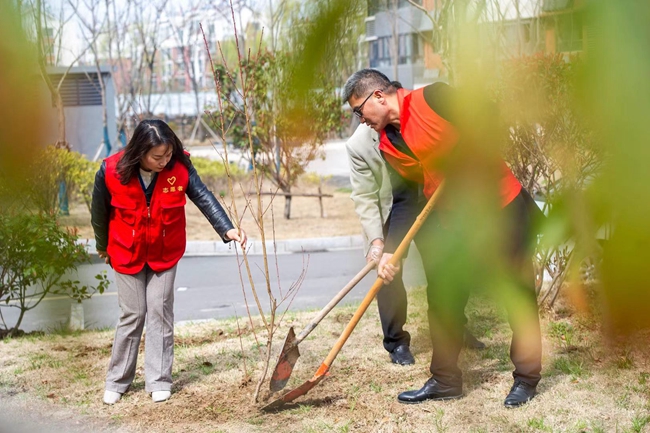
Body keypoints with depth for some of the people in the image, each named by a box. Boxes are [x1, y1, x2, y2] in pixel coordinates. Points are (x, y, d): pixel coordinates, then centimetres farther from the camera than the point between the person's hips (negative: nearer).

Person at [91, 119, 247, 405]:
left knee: (160, 311, 2)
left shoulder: (179, 167, -21)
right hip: (127, 253, -1)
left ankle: (159, 381, 12)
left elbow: (203, 197, -25)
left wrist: (227, 229, -39)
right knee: (133, 314, 4)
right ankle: (117, 381, 19)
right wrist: (103, 247, 7)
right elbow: (100, 212, -7)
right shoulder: (111, 172, -23)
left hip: (165, 253, 1)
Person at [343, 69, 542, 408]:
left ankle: (526, 378, 13)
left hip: (504, 206, -7)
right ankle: (445, 380, 20)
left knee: (519, 293, 1)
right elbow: (404, 201, 3)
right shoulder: (388, 146, 5)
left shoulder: (432, 98, -14)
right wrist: (390, 251, -6)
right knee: (443, 296, 8)